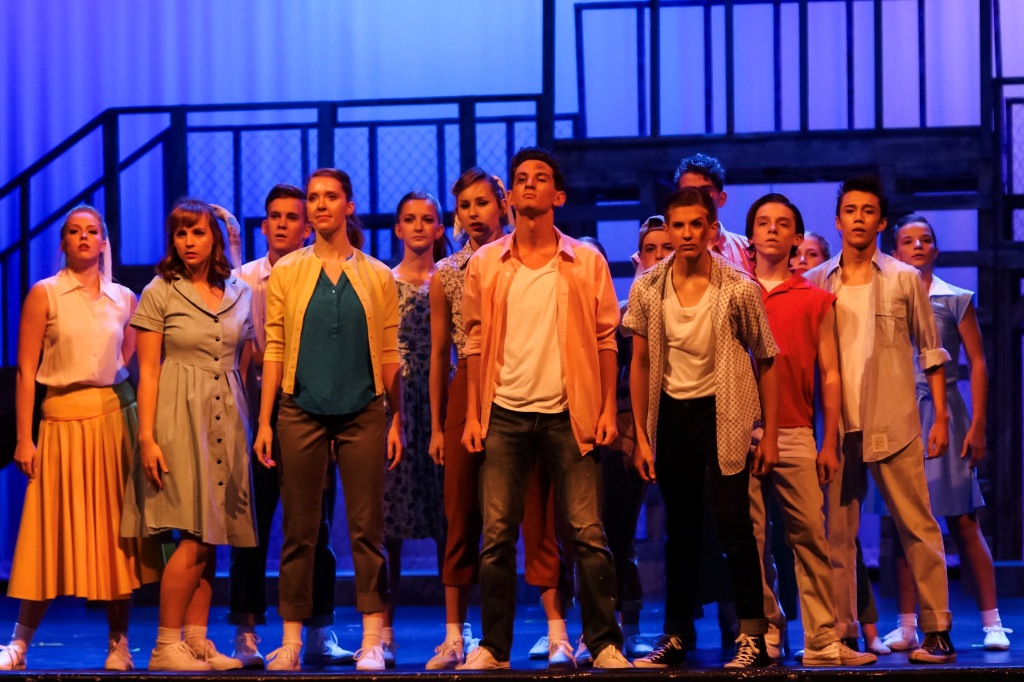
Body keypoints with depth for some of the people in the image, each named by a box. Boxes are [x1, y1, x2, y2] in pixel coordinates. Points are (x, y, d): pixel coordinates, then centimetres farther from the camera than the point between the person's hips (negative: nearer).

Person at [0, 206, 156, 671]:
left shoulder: (123, 300, 9)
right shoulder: (45, 294, 0)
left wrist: (140, 425, 7)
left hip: (115, 418, 3)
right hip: (63, 419, -3)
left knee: (116, 532, 1)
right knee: (55, 532, -3)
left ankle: (118, 645, 7)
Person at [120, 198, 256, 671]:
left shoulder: (240, 294, 12)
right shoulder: (160, 293, 0)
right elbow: (148, 371, -3)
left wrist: (248, 426, 8)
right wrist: (147, 436, -11)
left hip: (227, 420, 5)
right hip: (180, 418, -5)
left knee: (212, 536, 3)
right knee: (195, 536, -12)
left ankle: (198, 641, 8)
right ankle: (166, 646, -7)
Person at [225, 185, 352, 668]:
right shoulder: (241, 280, 5)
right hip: (256, 415, 0)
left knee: (315, 528, 5)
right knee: (251, 528, 0)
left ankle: (319, 633, 13)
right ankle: (247, 633, 6)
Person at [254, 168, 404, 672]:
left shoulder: (377, 276, 7)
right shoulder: (287, 272, 7)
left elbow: (391, 353, 7)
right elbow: (274, 350, 5)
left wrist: (397, 420, 2)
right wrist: (264, 422, 0)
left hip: (363, 413, 0)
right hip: (302, 412, 0)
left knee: (367, 527, -1)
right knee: (299, 528, 2)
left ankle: (372, 640, 2)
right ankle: (291, 639, 7)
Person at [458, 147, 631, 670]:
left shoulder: (586, 263, 4)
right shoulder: (485, 264, 7)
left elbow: (605, 339, 5)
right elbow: (476, 342, 8)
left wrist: (607, 408, -3)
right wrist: (473, 414, 2)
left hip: (568, 415, -1)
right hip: (505, 414, 1)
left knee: (587, 534, -5)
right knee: (497, 536, 1)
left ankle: (605, 643, 3)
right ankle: (494, 647, 9)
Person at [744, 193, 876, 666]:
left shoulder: (817, 300, 11)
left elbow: (829, 375, 9)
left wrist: (829, 443, 2)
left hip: (796, 436, 0)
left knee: (810, 535, -6)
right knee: (749, 538, 0)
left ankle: (822, 640, -5)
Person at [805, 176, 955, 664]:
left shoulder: (904, 279, 4)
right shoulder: (815, 282, 8)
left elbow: (930, 350, 7)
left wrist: (940, 416, 1)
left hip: (893, 424, -2)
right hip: (838, 426, 2)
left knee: (918, 527, -3)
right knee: (838, 533, 3)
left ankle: (937, 629, -1)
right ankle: (842, 632, 9)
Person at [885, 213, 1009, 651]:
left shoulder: (956, 299, 5)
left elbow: (977, 364, 3)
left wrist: (977, 425, -4)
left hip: (946, 413, -1)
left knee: (963, 522, -3)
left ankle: (991, 622, -1)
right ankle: (907, 627, 6)